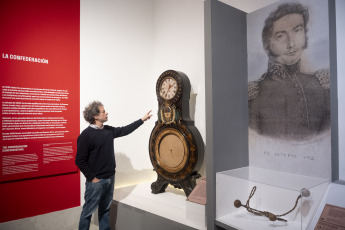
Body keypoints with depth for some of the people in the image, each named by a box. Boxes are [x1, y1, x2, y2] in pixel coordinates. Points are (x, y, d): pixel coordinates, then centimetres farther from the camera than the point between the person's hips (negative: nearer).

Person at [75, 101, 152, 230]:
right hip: (96, 181, -7)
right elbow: (80, 161, -16)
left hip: (110, 178, 7)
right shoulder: (86, 135, -16)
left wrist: (142, 120, 17)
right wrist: (91, 177, -14)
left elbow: (125, 130, 16)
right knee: (88, 211, 7)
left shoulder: (109, 130, 5)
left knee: (105, 209, 20)